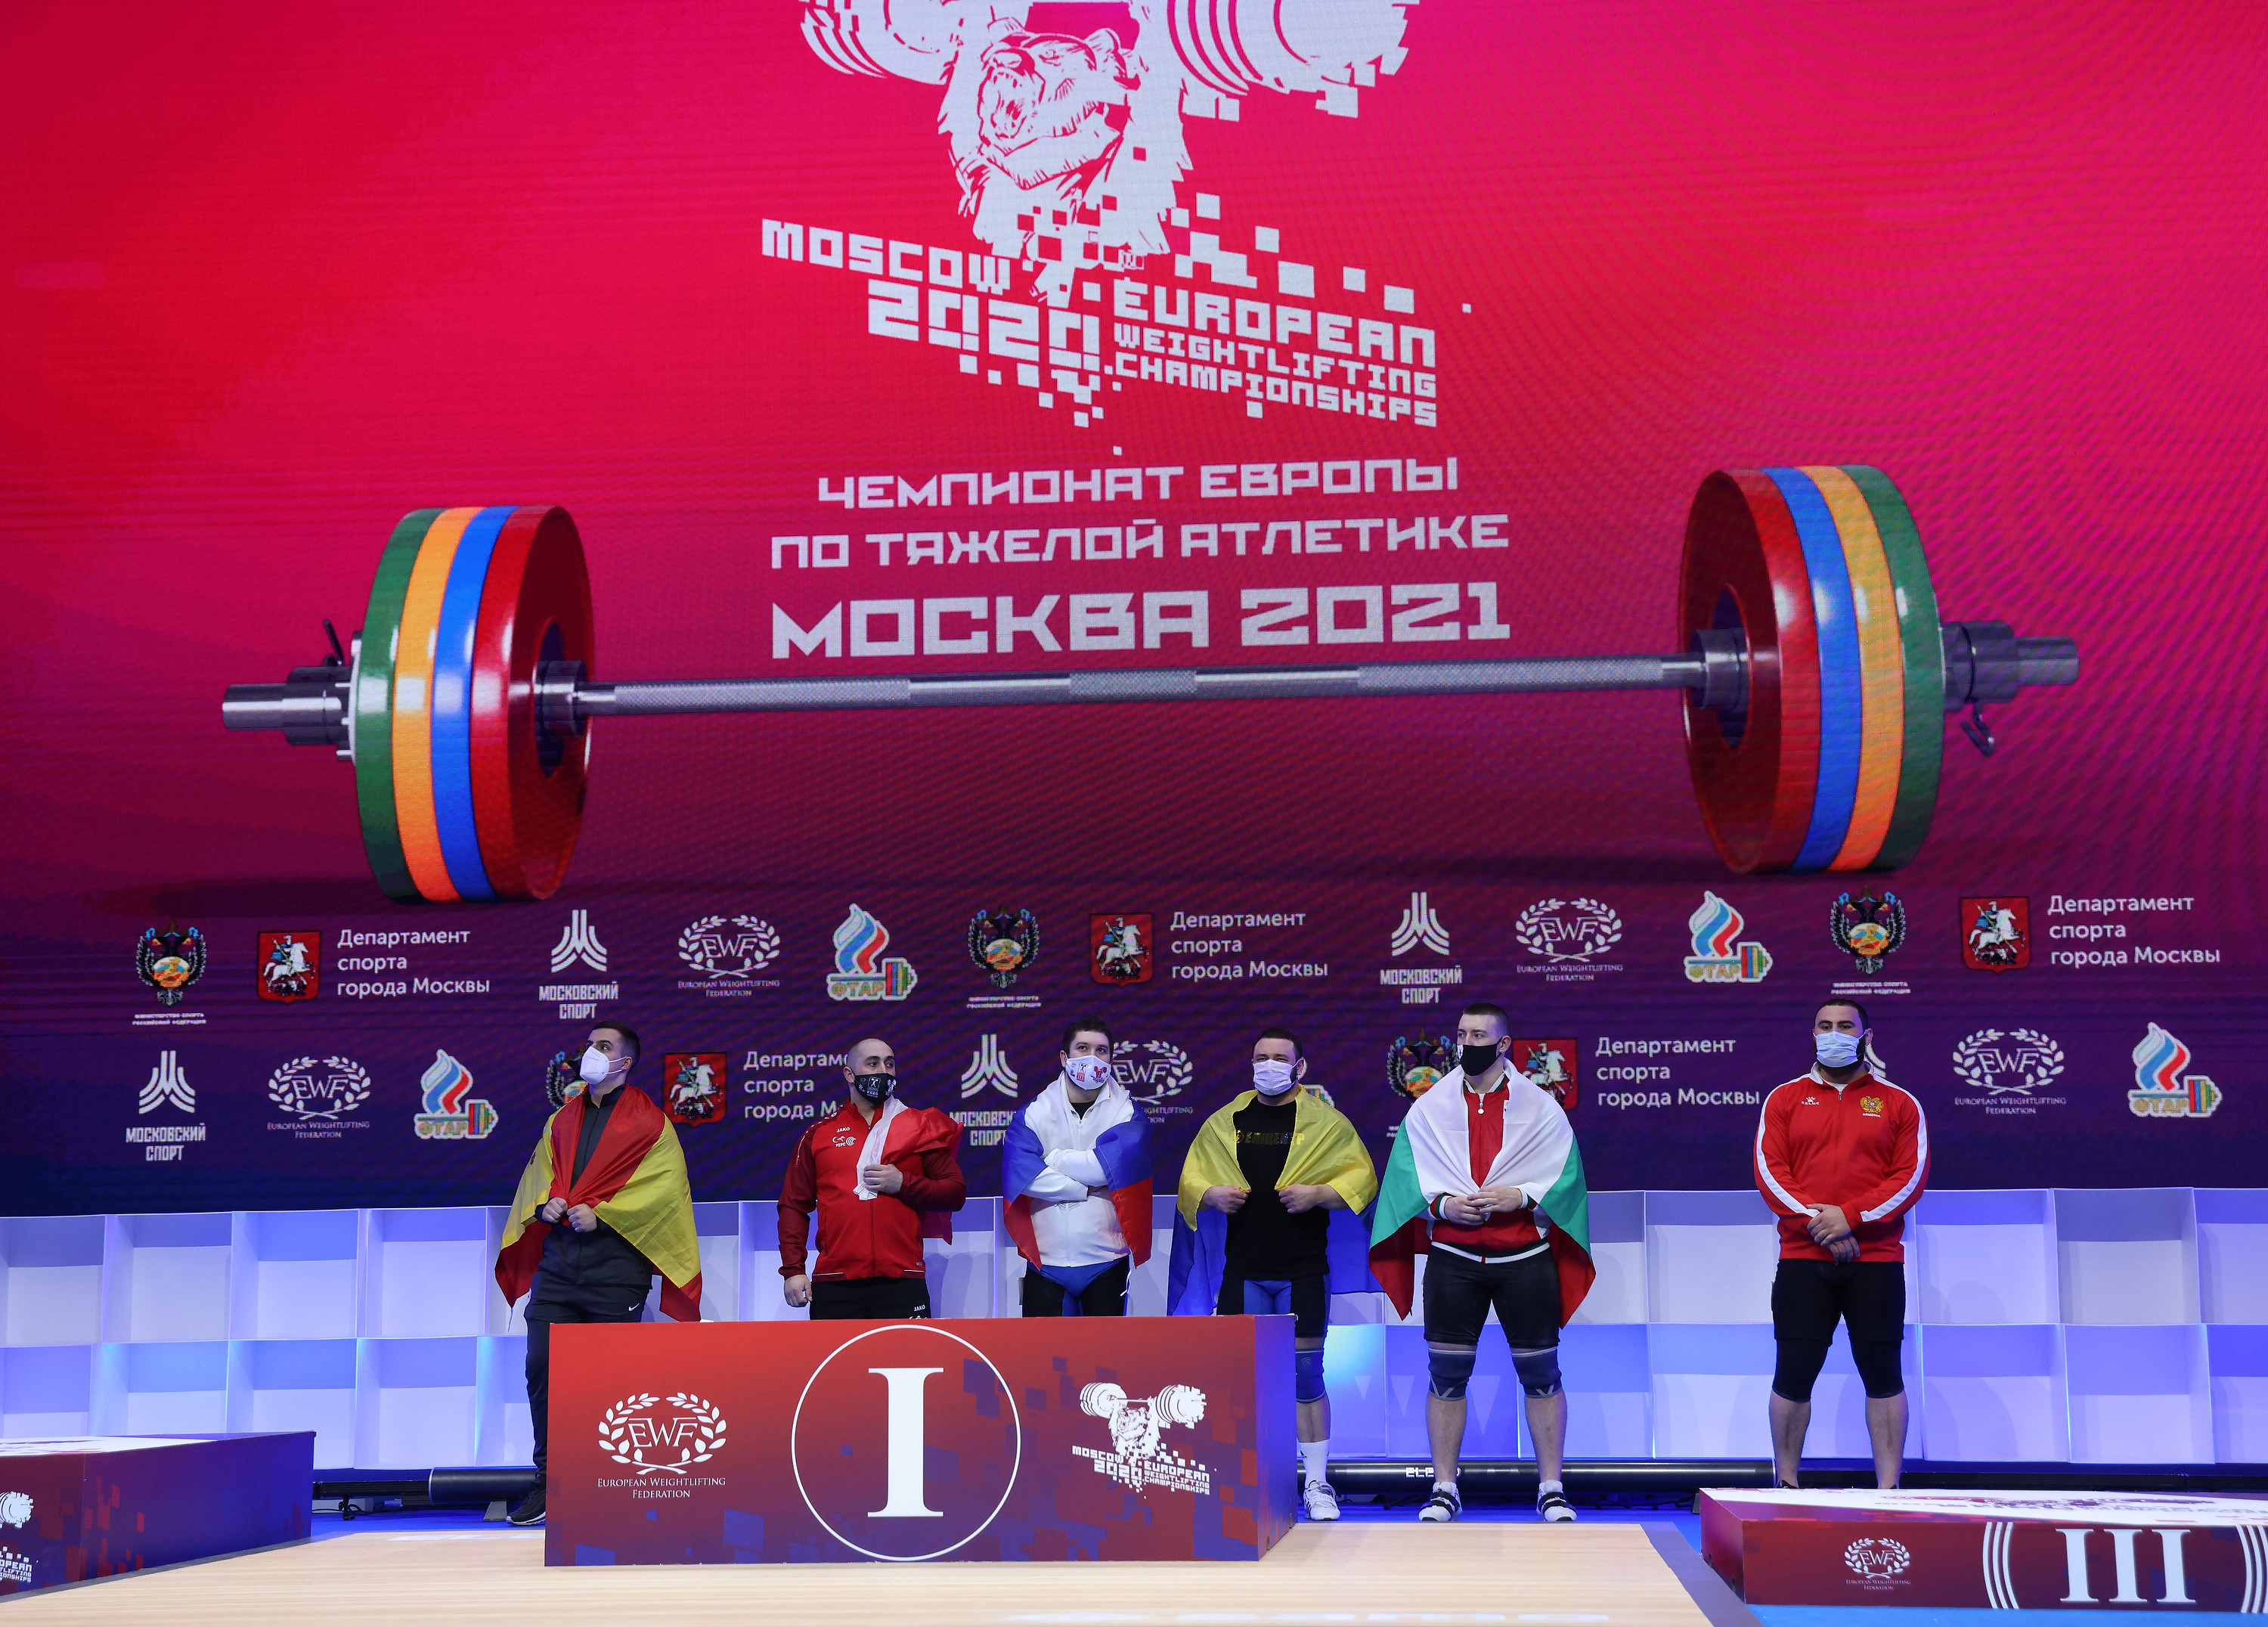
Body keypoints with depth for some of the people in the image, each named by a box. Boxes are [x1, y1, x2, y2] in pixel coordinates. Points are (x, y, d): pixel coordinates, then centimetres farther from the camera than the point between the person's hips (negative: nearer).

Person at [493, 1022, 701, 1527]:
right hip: (558, 1256, 5)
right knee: (541, 1366, -2)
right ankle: (548, 1481, 6)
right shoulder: (562, 1120, 20)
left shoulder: (649, 1121, 2)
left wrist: (601, 1213, -14)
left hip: (615, 1259, -5)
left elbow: (665, 1186, -7)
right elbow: (539, 1172, 22)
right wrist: (546, 1204, -1)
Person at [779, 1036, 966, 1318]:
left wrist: (903, 1184, -7)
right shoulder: (819, 1134, 13)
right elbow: (794, 1205, 12)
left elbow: (956, 1192, 8)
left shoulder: (920, 1126, 12)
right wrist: (793, 1270, 1)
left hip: (902, 1284, 0)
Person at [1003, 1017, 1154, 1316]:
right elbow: (1019, 1173, -13)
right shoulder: (1033, 1113, 3)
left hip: (1105, 1260, 0)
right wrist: (1088, 1188, -13)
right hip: (1045, 1258, 0)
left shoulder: (1127, 1112, 3)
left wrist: (1051, 1158, -7)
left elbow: (1114, 1164, -16)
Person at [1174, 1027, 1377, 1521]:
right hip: (1243, 1269, 3)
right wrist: (1211, 1195, -5)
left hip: (1303, 1270, -2)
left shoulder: (1325, 1122, 4)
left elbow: (1362, 1178, 1)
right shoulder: (1224, 1122, 12)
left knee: (1306, 1375, -1)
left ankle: (1316, 1484, 9)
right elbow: (1191, 1177, 17)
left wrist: (1318, 1193, -14)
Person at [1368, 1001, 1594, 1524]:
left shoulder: (1540, 1106, 4)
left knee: (1540, 1373, 2)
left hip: (1525, 1257, -1)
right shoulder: (1429, 1107, 8)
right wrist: (1444, 1204, -13)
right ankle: (1444, 1490, 10)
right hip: (1453, 1259, 1)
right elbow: (1407, 1176, 4)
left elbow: (1564, 1175, -1)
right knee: (1446, 1374, 1)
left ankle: (1552, 1489, 12)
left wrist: (1519, 1197, -16)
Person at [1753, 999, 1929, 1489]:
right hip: (1802, 1259, 0)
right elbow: (1769, 1170, 1)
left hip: (1876, 1260, 0)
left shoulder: (1899, 1104, 8)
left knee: (1883, 1373, 0)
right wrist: (1817, 1221, -13)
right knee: (1794, 1373, -1)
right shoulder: (1785, 1099, 10)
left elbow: (1912, 1174, -1)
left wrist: (1851, 1217, -14)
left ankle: (1888, 1490, 7)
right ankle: (1786, 1486, 11)